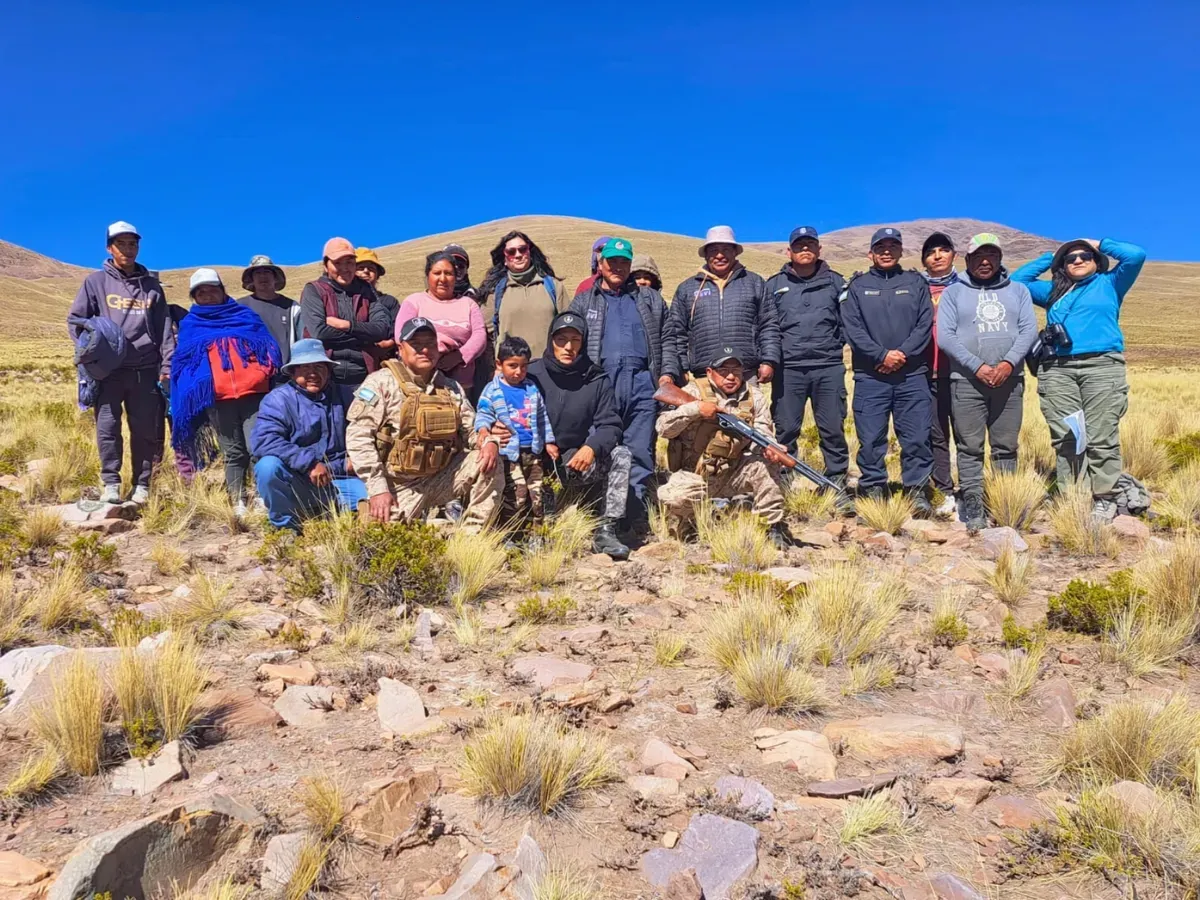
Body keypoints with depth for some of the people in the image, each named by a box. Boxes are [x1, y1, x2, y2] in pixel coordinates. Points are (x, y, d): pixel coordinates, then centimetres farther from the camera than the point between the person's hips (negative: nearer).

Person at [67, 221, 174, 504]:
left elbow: (165, 329, 10)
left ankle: (142, 485, 10)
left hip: (145, 370, 1)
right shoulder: (96, 282, 8)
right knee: (108, 426, -3)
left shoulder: (151, 285, 13)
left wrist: (167, 366, 1)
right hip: (109, 370, -1)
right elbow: (75, 319, 9)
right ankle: (110, 483, 5)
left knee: (146, 430, 3)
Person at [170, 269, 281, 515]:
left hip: (253, 391, -1)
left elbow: (269, 349, 12)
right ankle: (238, 504, 8)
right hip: (217, 398, 1)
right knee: (234, 453, 3)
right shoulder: (190, 326, 21)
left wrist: (270, 378, -2)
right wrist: (191, 393, 5)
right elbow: (182, 365, 18)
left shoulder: (245, 316, 19)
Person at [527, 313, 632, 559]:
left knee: (621, 455, -23)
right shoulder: (532, 374, 1)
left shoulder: (597, 380, 5)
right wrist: (496, 430, -24)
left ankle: (606, 530, -22)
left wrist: (592, 447, -24)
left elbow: (609, 425, -2)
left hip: (578, 464, 2)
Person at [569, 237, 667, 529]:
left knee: (640, 452, -3)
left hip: (642, 383, 1)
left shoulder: (650, 299, 21)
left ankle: (637, 520, 1)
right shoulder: (584, 301, 19)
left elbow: (666, 341, 16)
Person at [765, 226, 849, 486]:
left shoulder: (835, 282, 12)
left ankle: (837, 482, 10)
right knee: (785, 429, 0)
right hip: (788, 369, 0)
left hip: (828, 367, 0)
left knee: (833, 429, 1)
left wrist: (836, 343, 2)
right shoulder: (774, 285, 11)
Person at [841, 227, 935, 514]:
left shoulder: (916, 283, 13)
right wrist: (882, 355, -12)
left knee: (917, 437, -1)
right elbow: (852, 328, -1)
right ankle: (873, 490, 11)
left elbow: (925, 325, 3)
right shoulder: (857, 286, 10)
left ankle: (917, 491, 8)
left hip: (912, 375, 1)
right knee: (870, 439, 0)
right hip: (870, 376, -1)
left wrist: (903, 354, -12)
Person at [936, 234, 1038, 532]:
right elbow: (945, 336, -2)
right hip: (966, 381, -2)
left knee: (1006, 447, 4)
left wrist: (1009, 363, -12)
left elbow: (1029, 329, 5)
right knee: (970, 448, -4)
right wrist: (977, 366, -12)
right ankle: (973, 509, -1)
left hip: (1009, 379, 2)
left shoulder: (1018, 290, 17)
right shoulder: (953, 292, 10)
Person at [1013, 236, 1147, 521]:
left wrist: (1100, 245, 18)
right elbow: (1018, 279, 29)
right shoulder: (1054, 292, 27)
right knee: (1066, 439, -2)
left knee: (1101, 438, -8)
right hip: (1058, 370, 3)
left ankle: (1105, 500, -4)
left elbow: (1136, 255, 6)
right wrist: (1050, 257, 28)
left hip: (1102, 367, -3)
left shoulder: (1109, 284, 18)